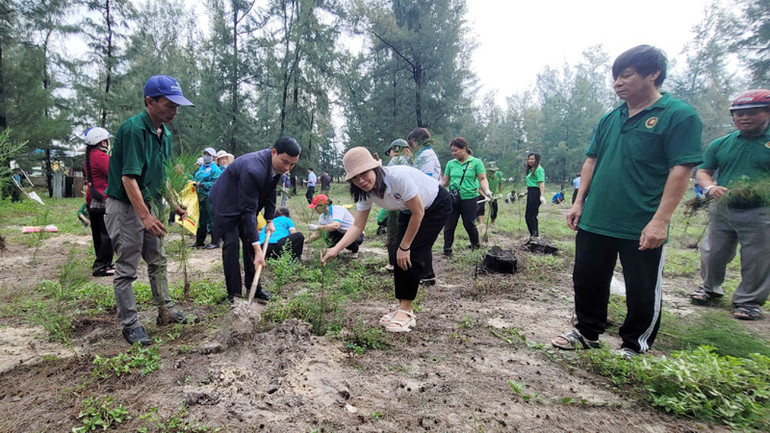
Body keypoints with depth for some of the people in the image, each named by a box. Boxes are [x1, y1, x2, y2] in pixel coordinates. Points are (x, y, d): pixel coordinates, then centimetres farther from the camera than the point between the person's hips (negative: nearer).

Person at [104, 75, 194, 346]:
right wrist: (145, 216, -29)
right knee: (126, 268, 0)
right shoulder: (133, 129, -20)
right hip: (126, 206, -9)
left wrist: (174, 205, 13)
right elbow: (128, 177, -25)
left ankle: (166, 311, 28)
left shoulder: (165, 133, 7)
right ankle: (130, 324, 10)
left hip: (151, 204, 9)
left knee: (158, 262, 15)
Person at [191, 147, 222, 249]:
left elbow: (215, 184, -16)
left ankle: (215, 242, 0)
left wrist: (202, 184, -20)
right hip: (201, 197, 8)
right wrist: (194, 183, 10)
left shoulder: (215, 169, -6)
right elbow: (197, 179, 30)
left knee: (212, 220, -7)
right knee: (201, 220, 14)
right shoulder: (201, 168, 19)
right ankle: (199, 241, 23)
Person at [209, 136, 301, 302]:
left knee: (250, 243, 8)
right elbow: (248, 210, -37)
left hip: (246, 203, 8)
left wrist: (269, 220, 2)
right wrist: (258, 249, -37)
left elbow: (270, 192, 3)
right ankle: (234, 293, 1)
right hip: (226, 205, -8)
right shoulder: (253, 169, -40)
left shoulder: (278, 164, -14)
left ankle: (253, 287, 18)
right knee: (231, 245, -10)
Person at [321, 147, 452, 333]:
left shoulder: (398, 176, -37)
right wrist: (335, 250, -29)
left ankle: (406, 312, -6)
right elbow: (357, 226, -14)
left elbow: (418, 213, -28)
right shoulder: (365, 193, -16)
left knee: (411, 256, -15)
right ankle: (402, 309, 8)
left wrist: (404, 247, -20)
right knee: (400, 258, -3)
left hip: (436, 205, -6)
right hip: (408, 210, 6)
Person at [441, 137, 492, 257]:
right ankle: (447, 250, 16)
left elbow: (482, 179, -3)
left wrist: (486, 190, -21)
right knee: (449, 225, 3)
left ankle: (475, 245, 30)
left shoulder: (476, 162, -2)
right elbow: (444, 181, 11)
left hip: (469, 198, -3)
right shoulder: (450, 164, 8)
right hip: (452, 199, 3)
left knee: (469, 224, 5)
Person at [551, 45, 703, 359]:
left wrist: (660, 220, -19)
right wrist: (579, 203, 7)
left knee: (643, 292, 9)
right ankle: (587, 332, 32)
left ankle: (635, 346, 29)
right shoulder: (609, 119, 11)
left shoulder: (679, 115, -7)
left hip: (642, 228, -5)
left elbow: (681, 170, -13)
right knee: (587, 281, 13)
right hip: (594, 221, 6)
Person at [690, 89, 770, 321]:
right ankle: (711, 288, 34)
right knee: (713, 254, 13)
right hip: (722, 210, 3)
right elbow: (702, 171, 9)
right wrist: (710, 187, -12)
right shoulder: (720, 144, 7)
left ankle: (749, 301, 22)